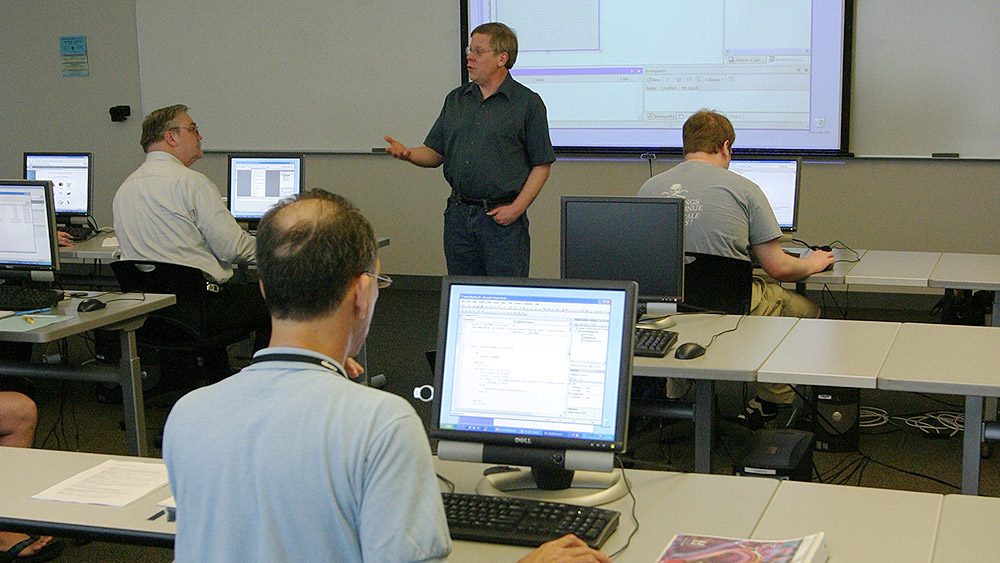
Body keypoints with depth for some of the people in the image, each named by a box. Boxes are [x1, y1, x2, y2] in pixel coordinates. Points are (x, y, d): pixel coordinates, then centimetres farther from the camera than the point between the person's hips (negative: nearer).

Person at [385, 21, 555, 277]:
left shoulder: (527, 103, -3)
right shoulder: (455, 100, 12)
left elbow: (541, 165, -4)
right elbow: (435, 154, 13)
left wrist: (516, 208, -13)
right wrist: (408, 153, -8)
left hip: (502, 216, -5)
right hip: (459, 215, 5)